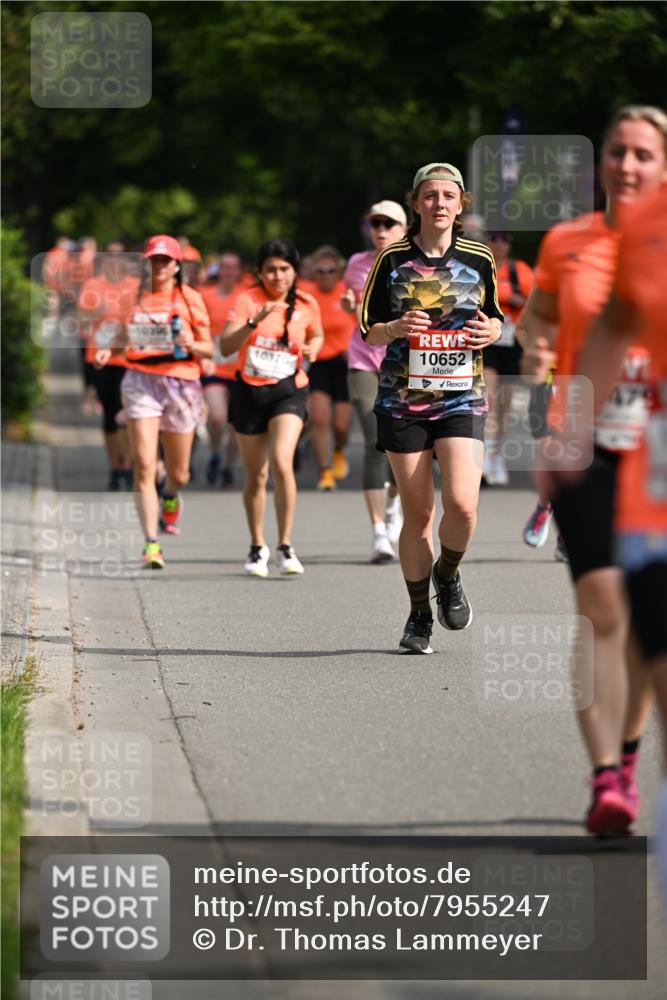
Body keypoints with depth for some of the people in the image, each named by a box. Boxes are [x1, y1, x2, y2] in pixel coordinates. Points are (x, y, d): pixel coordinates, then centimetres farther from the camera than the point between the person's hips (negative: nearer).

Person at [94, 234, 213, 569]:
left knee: (178, 473, 9)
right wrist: (108, 350, 2)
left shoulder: (190, 298, 3)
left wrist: (191, 344, -17)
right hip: (141, 381, 0)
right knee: (144, 466, -14)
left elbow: (209, 349, 5)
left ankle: (170, 496, 47)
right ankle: (151, 544, -14)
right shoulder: (136, 297, 9)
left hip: (180, 381, 0)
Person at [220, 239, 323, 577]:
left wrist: (312, 349, -2)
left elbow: (316, 335, 21)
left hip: (289, 391, 0)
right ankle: (257, 547, 28)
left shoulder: (307, 305, 0)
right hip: (249, 392, 0)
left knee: (281, 463, -21)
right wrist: (255, 322, -32)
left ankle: (286, 547, -14)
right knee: (256, 476, 9)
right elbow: (226, 347, -18)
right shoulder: (247, 300, -8)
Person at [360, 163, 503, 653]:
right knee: (418, 513, 2)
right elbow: (368, 329, 6)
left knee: (462, 505, -16)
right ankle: (419, 615, 18)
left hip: (462, 397, 0)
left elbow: (497, 316, 18)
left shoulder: (479, 258, 5)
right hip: (402, 398, 0)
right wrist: (395, 329, -15)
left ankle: (448, 575, 15)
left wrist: (491, 330, -5)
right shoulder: (393, 259, 2)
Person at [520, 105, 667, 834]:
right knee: (601, 605, -13)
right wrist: (535, 347, 0)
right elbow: (537, 312, 20)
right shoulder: (566, 243, 3)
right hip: (584, 443, 0)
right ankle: (605, 779, -13)